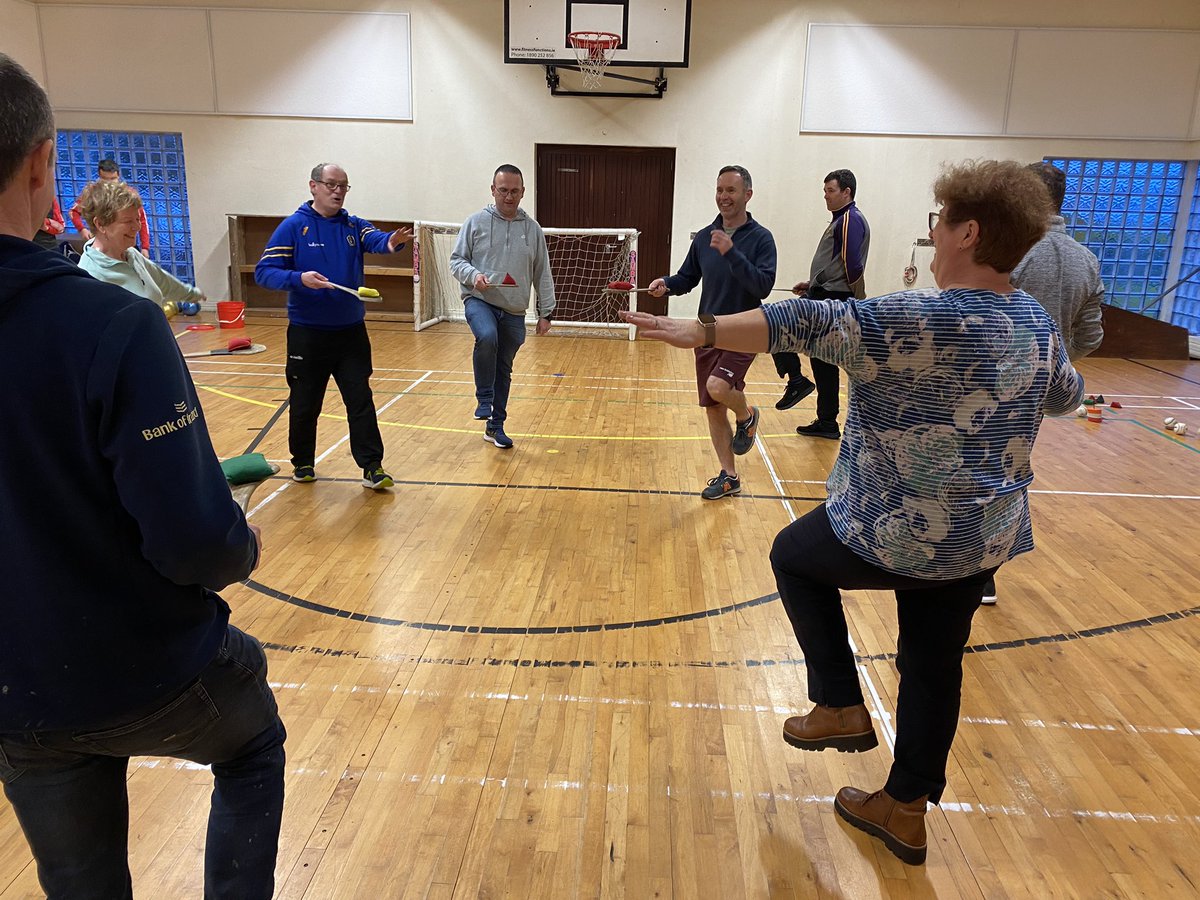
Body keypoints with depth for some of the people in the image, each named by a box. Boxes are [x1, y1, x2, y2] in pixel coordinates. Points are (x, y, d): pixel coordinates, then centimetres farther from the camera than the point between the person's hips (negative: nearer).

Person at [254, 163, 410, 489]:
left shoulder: (354, 225, 5)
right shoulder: (294, 226, -4)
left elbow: (376, 239, -17)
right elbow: (264, 271, -9)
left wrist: (391, 242, -41)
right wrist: (299, 278, -27)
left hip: (351, 331, 2)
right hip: (307, 332, -2)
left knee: (361, 400, 1)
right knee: (305, 403, 9)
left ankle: (372, 467, 7)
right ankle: (303, 463, 28)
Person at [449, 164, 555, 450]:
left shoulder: (532, 229, 8)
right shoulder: (476, 222, 1)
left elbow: (543, 275, 11)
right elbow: (456, 261, 3)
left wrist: (546, 313, 7)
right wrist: (473, 275, -18)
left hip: (514, 312, 3)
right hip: (479, 301, -3)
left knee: (504, 370, 9)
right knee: (487, 337, -35)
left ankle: (495, 426, 25)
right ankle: (484, 399, -15)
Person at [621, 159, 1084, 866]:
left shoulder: (921, 320, -22)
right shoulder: (1038, 324, 2)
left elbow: (808, 324, -29)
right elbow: (1067, 396, 21)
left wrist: (701, 331, -30)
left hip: (893, 534, -7)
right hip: (986, 540, 7)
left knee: (793, 556, 20)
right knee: (934, 666, 18)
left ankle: (841, 706, 20)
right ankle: (905, 809, 32)